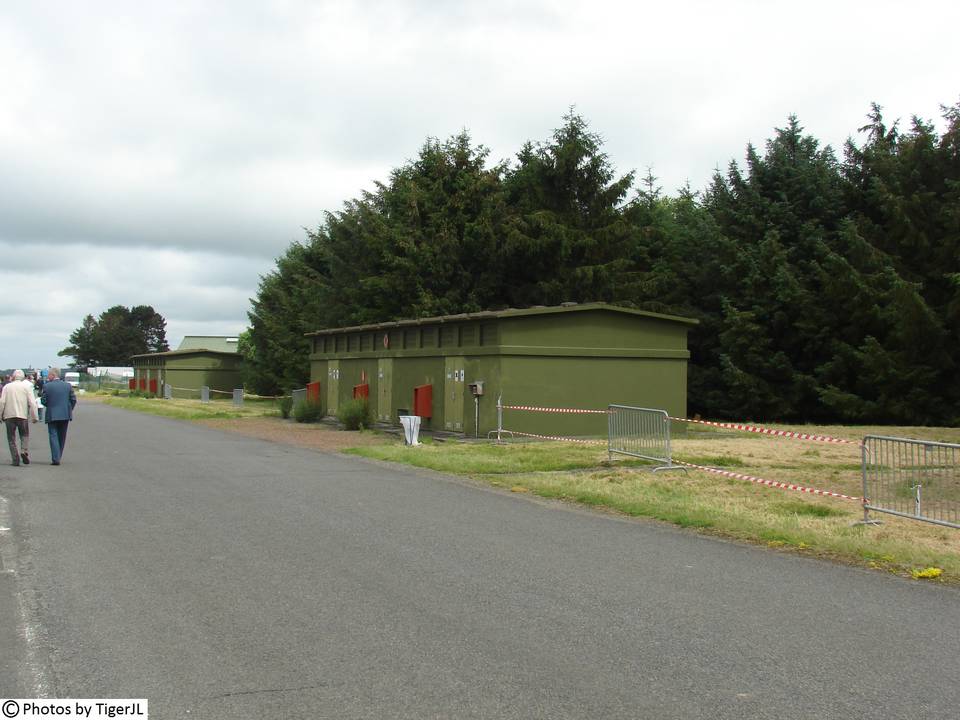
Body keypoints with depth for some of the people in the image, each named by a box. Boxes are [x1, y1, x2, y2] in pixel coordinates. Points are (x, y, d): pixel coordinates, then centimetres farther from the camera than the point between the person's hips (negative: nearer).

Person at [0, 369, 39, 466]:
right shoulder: (27, 386, 2)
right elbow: (32, 402, -3)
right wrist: (34, 417, 0)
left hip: (9, 415, 0)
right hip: (22, 415, 0)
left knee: (11, 438, 7)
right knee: (25, 435, 11)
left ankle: (15, 459, 1)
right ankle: (24, 451, -15)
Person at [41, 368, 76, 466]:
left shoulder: (47, 386, -7)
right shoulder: (68, 385, 2)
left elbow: (43, 401, -4)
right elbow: (73, 400, 2)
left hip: (52, 415, -3)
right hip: (65, 415, 3)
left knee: (53, 436, 0)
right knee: (62, 437, 13)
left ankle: (55, 459, -9)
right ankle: (57, 457, 21)